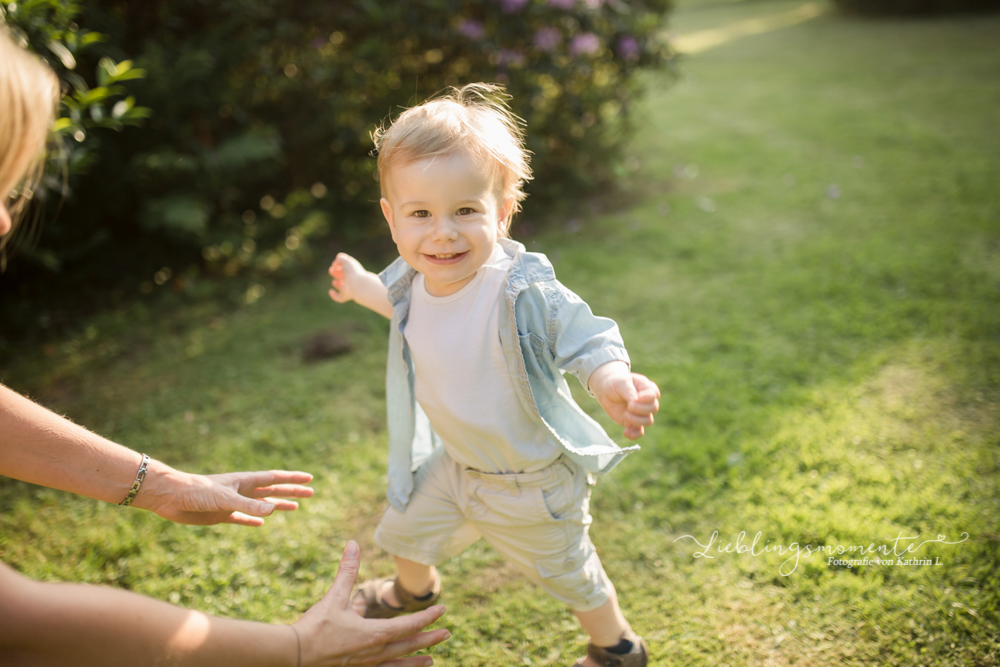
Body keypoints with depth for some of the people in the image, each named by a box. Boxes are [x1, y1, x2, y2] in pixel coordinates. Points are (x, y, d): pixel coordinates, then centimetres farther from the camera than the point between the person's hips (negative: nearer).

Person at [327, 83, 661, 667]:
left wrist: (614, 382, -53)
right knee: (406, 530, 28)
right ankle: (414, 592, 65)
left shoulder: (524, 292, -35)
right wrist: (363, 288, 22)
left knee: (567, 573, 16)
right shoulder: (416, 279, -13)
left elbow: (590, 342, -32)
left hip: (532, 480, -6)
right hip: (455, 461, 7)